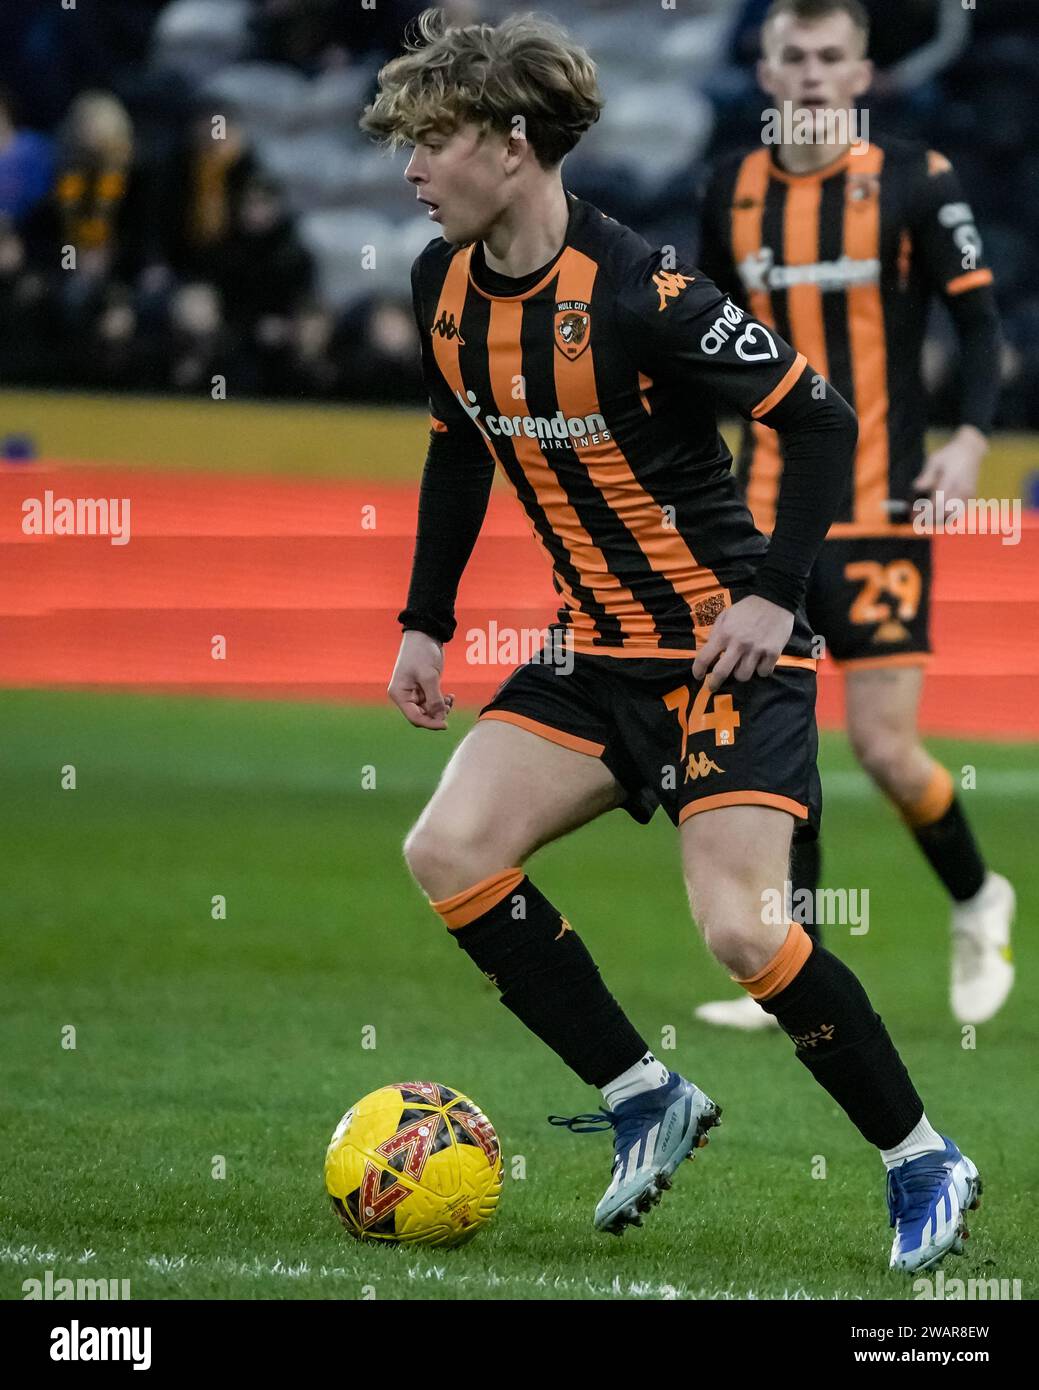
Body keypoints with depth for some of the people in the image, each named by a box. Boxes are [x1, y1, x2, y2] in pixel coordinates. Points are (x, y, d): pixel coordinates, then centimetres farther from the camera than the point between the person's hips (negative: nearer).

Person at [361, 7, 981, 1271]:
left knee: (738, 930, -18)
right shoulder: (443, 286, 1)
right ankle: (646, 1099, 4)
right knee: (449, 854, -9)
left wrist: (775, 595, -21)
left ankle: (921, 1161, 2)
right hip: (596, 653, 8)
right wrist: (426, 621, 14)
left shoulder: (637, 293, -21)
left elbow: (820, 423, -16)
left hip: (728, 648, -7)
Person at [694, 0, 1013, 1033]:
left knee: (884, 745, -8)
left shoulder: (915, 182, -4)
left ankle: (977, 900, 20)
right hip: (767, 511, 4)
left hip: (879, 508, -4)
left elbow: (979, 320, -3)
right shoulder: (733, 193, 7)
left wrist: (971, 437, -17)